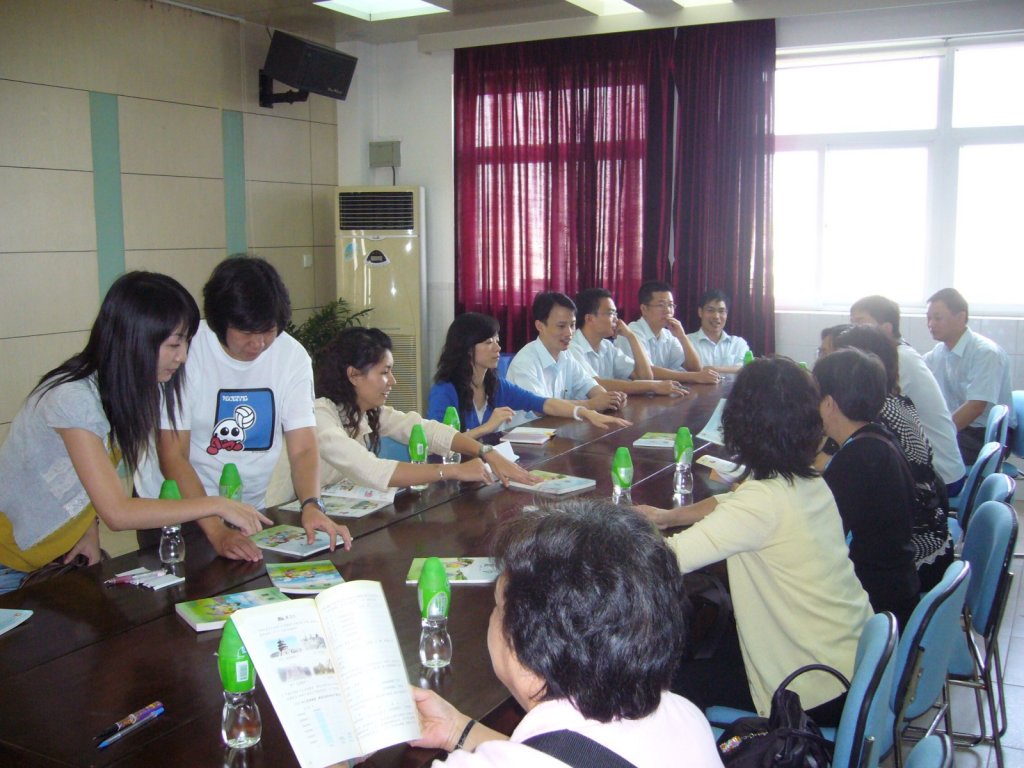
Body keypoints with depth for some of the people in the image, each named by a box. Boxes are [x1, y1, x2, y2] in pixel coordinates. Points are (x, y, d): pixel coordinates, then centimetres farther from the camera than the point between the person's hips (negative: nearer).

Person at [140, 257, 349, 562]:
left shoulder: (292, 356, -7)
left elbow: (303, 449, -8)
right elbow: (173, 456, -17)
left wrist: (311, 505, -28)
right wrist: (217, 531, -27)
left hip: (249, 511, 3)